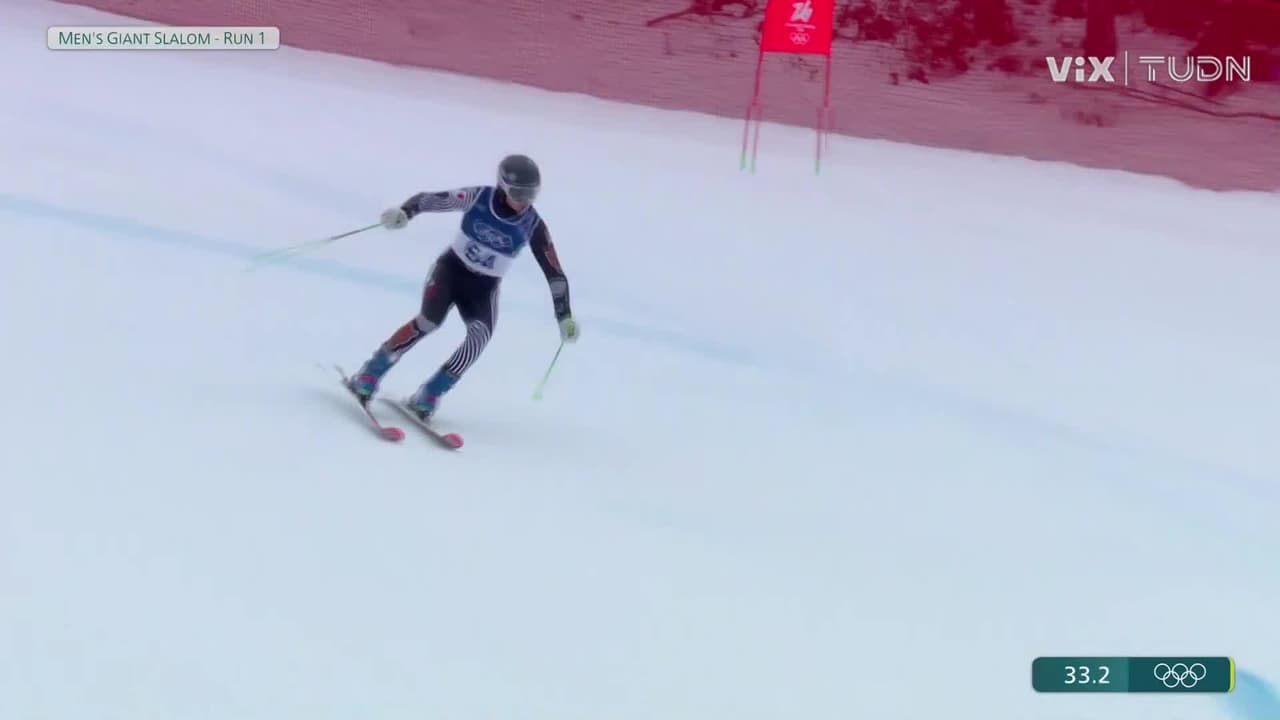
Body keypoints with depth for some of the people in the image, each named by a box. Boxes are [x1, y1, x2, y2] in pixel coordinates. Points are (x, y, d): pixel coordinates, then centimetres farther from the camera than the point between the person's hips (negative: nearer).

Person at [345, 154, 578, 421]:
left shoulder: (533, 225, -12)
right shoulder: (479, 197, -15)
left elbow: (554, 273, -7)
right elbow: (429, 199, -15)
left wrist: (564, 317, -10)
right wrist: (404, 211, -36)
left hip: (484, 287, 2)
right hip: (451, 268, -2)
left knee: (480, 335, -25)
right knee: (429, 321, -26)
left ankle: (428, 395, -16)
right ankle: (368, 375, -13)